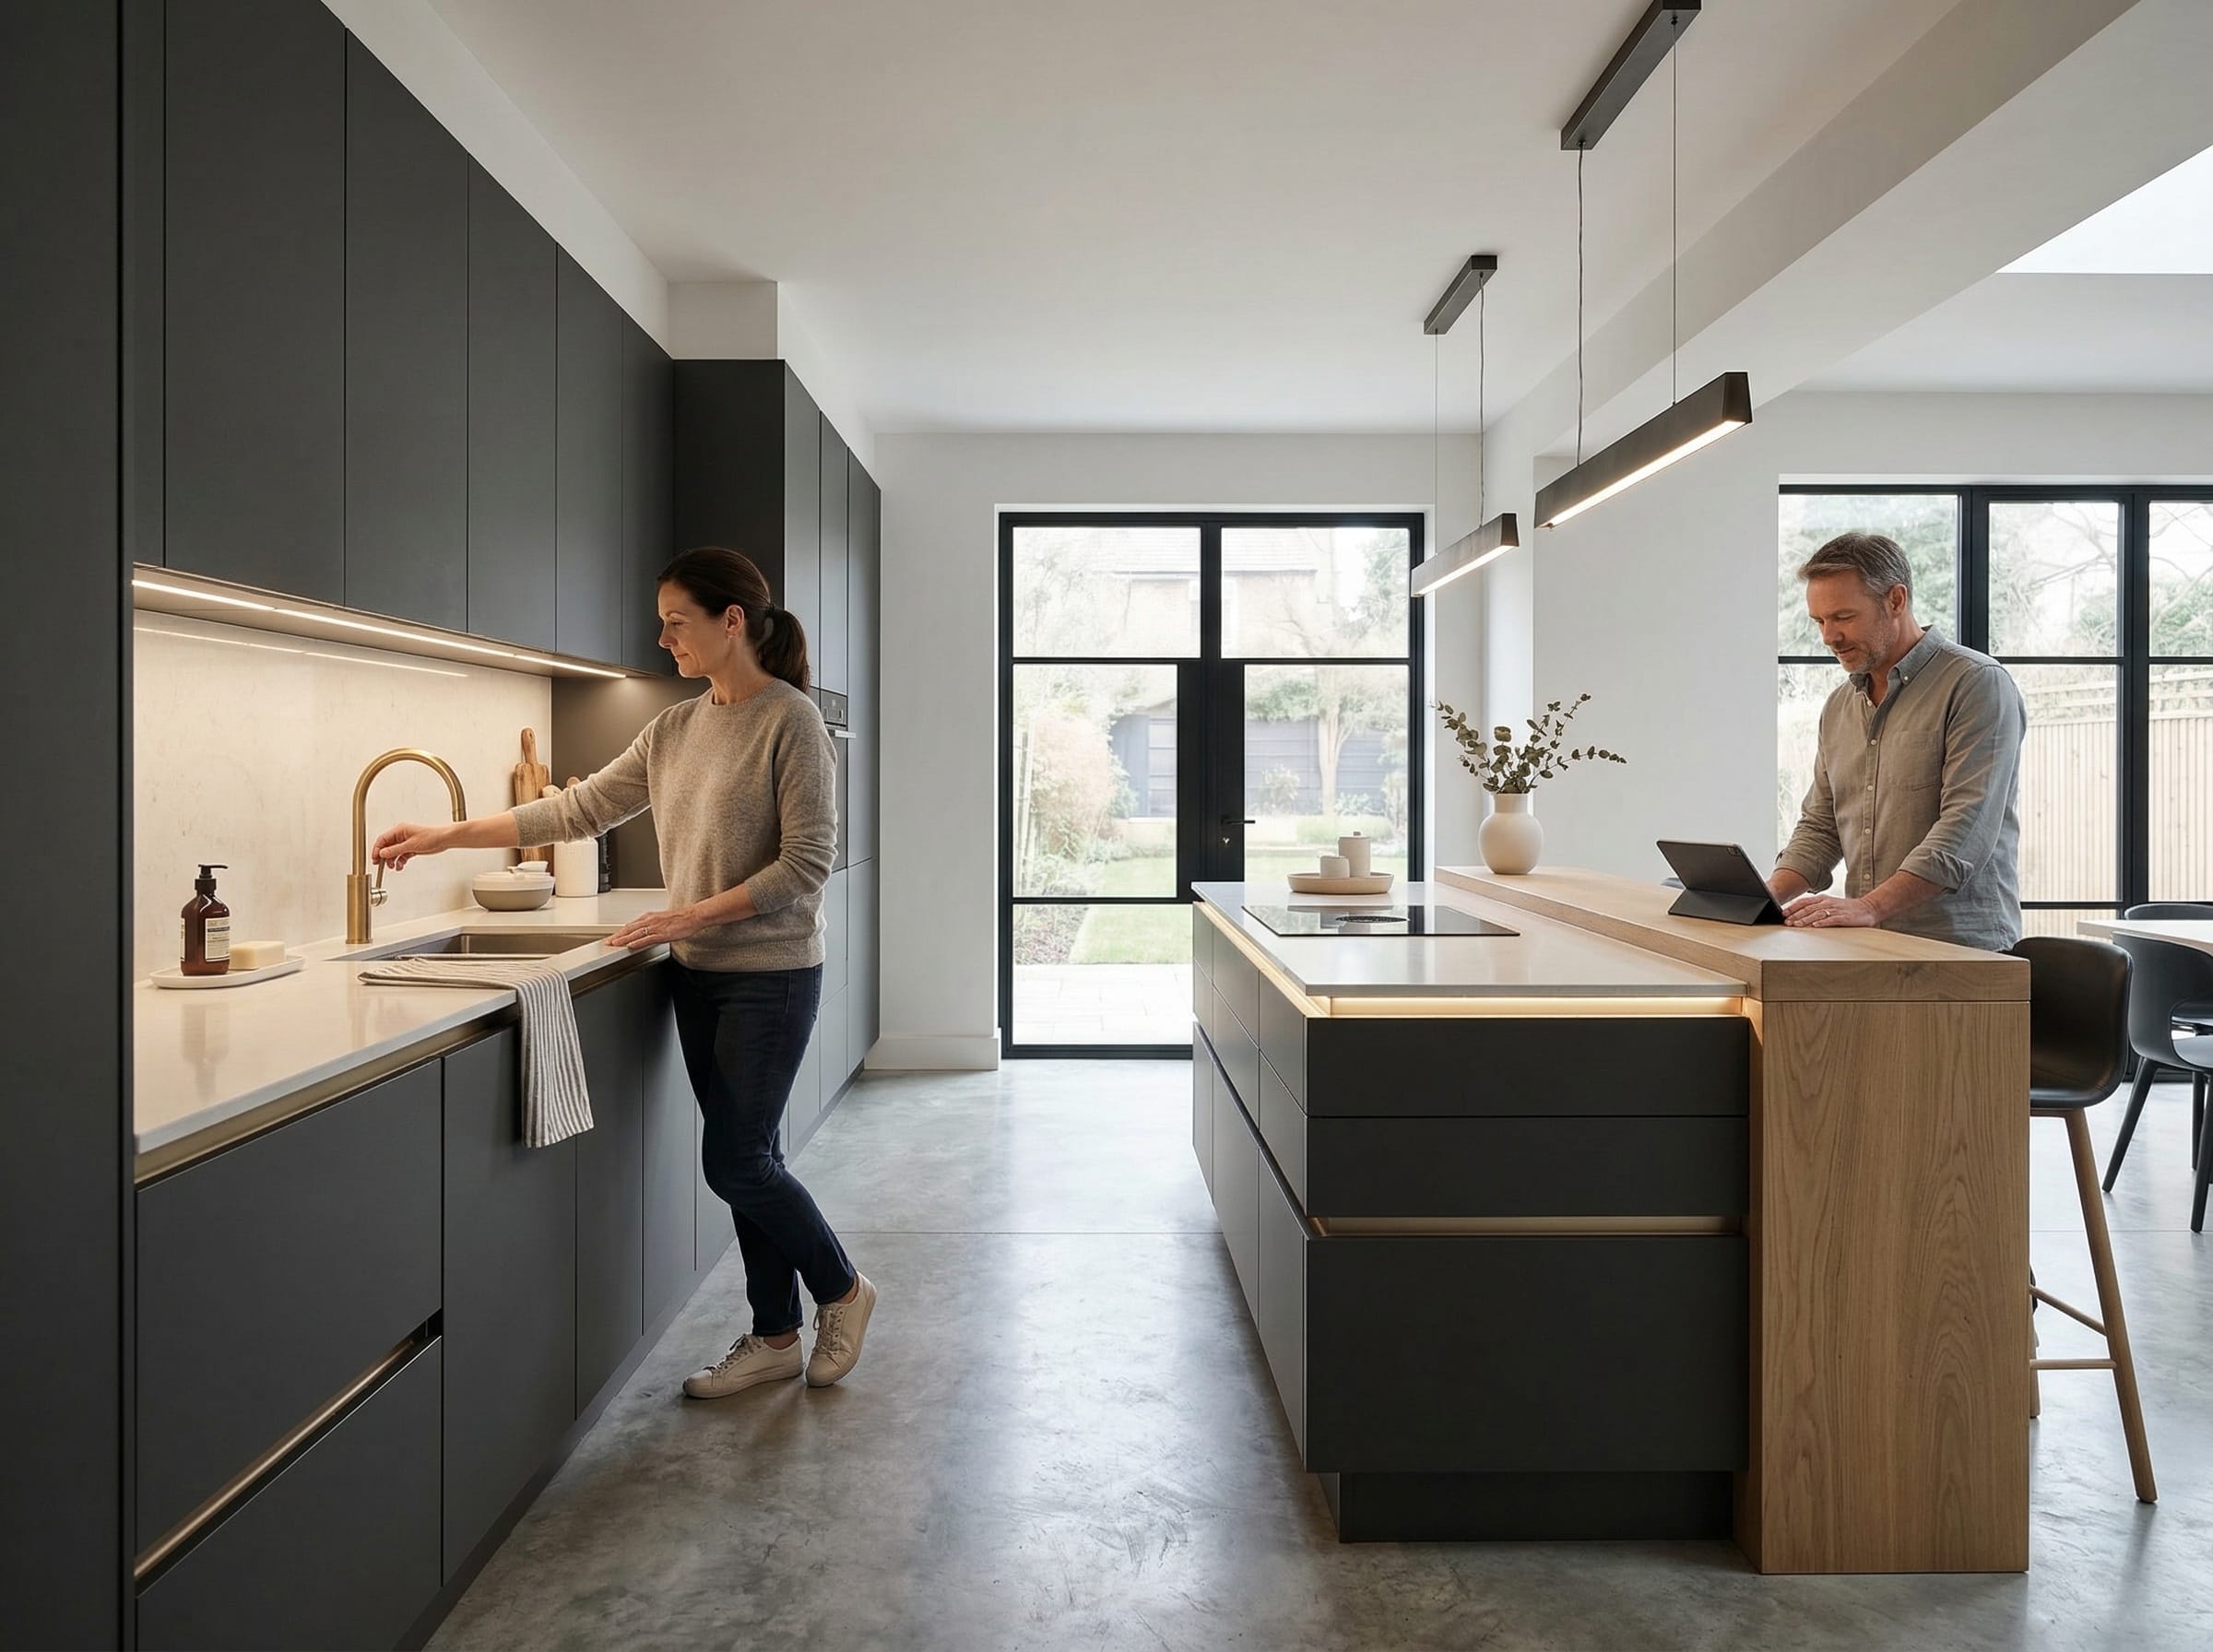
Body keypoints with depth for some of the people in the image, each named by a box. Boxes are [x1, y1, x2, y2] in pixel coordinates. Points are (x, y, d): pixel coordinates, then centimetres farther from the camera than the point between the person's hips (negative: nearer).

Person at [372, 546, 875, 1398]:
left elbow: (806, 864, -17)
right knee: (745, 1159, 12)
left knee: (734, 1163, -2)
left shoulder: (790, 721, -13)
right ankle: (775, 1337, 27)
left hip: (770, 975, -7)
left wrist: (694, 915, -19)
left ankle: (842, 1289, 23)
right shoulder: (673, 730, 8)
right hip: (698, 976, 7)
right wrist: (447, 836, 7)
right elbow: (579, 809, 10)